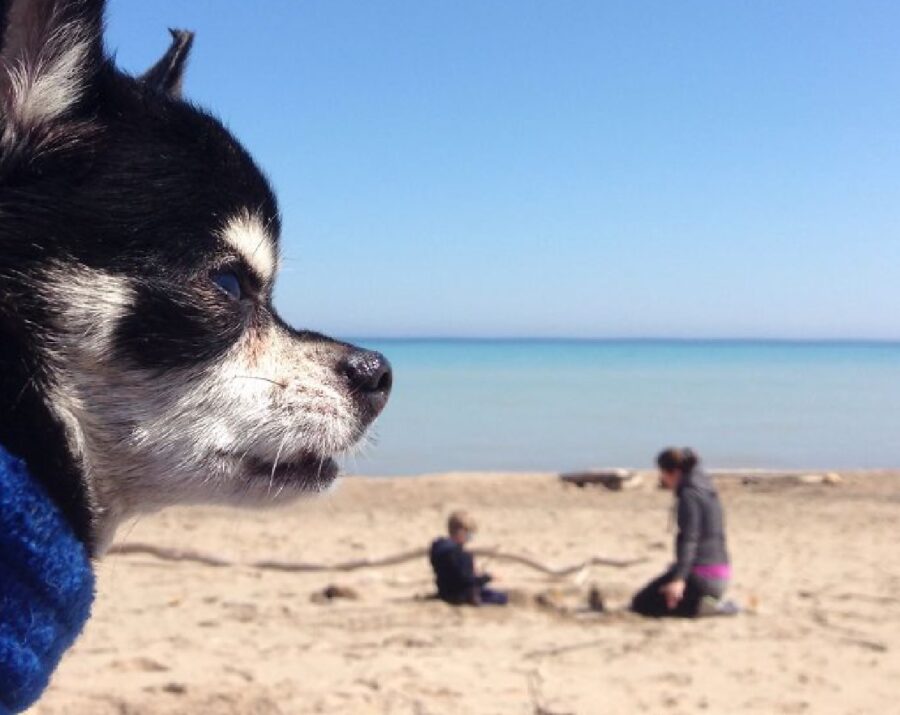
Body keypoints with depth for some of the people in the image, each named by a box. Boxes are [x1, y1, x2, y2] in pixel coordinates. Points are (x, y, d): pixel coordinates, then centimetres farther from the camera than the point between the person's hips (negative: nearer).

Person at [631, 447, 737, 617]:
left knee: (640, 604, -1)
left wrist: (678, 579, -33)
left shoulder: (689, 495, -15)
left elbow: (689, 539, -26)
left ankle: (701, 605, -13)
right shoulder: (704, 489, 10)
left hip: (702, 576, -10)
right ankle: (710, 601, 6)